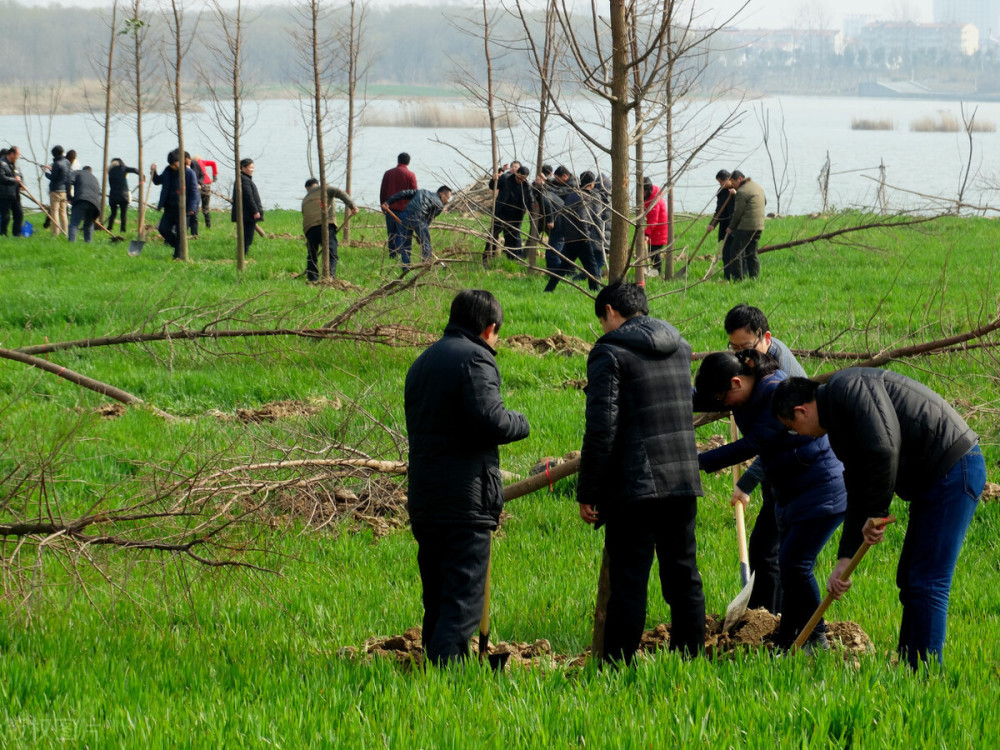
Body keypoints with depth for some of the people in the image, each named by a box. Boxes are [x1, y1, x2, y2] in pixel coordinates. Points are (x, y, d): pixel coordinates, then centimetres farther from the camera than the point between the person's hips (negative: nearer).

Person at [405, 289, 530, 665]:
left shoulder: (422, 362, 18)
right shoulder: (475, 359, -9)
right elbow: (489, 420, -22)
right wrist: (521, 423, -1)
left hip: (423, 502, 8)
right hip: (465, 502, -8)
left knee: (437, 601, 15)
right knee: (463, 603, -9)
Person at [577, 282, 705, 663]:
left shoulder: (610, 352, -8)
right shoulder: (680, 347, 14)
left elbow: (601, 428, -14)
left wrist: (588, 492, -9)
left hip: (635, 487, -6)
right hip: (683, 481, 6)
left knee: (628, 582, -4)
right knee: (684, 577, 11)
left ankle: (617, 666, -2)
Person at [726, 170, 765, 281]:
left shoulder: (742, 192, -14)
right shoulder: (758, 187, 14)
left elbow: (738, 212, -11)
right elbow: (764, 202, 29)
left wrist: (731, 227, 1)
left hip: (746, 226, -9)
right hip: (759, 226, 9)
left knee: (736, 252, -4)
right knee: (752, 253, 13)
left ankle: (738, 278, -8)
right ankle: (754, 277, 9)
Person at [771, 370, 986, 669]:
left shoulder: (849, 387, -14)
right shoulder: (837, 420, 18)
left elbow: (885, 449, -26)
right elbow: (857, 493, 20)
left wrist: (876, 514, -15)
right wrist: (844, 560, 14)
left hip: (954, 471, -11)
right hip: (932, 480, 11)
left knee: (927, 585, -10)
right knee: (909, 580, 15)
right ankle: (909, 668, 21)